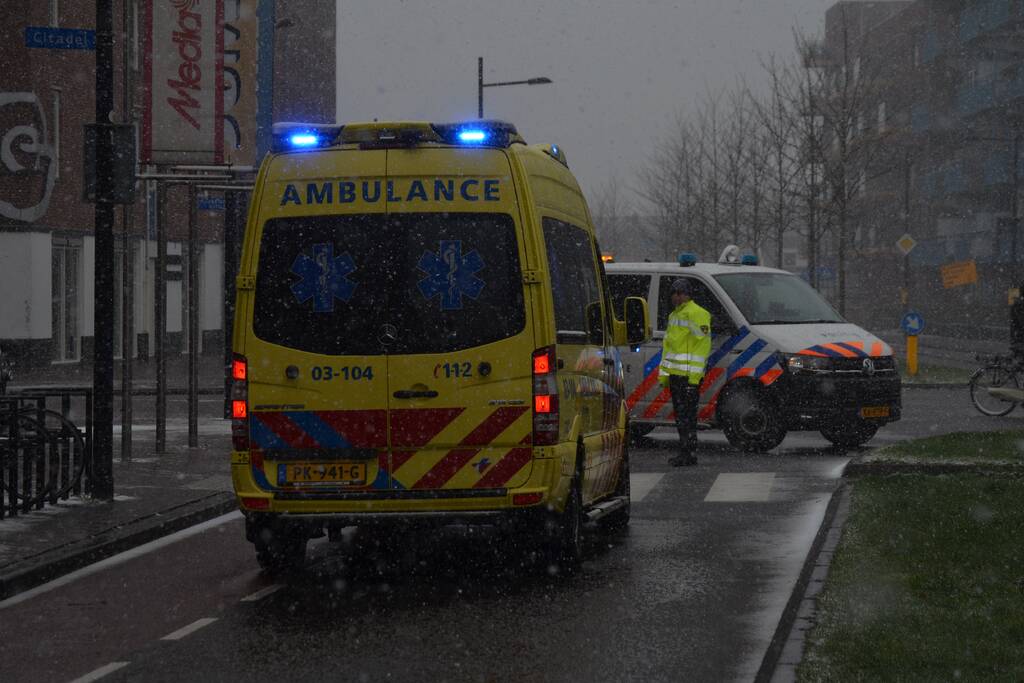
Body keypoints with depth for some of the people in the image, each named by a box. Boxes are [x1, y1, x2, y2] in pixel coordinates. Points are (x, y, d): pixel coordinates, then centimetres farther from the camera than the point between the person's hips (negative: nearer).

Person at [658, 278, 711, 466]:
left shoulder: (697, 314, -10)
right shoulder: (674, 315, 21)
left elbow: (703, 344, -15)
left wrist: (695, 375, -20)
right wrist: (663, 372, 21)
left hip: (688, 375, -10)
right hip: (674, 373, 10)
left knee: (687, 414, -10)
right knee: (680, 414, 12)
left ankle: (688, 453, -9)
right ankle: (686, 452, 17)